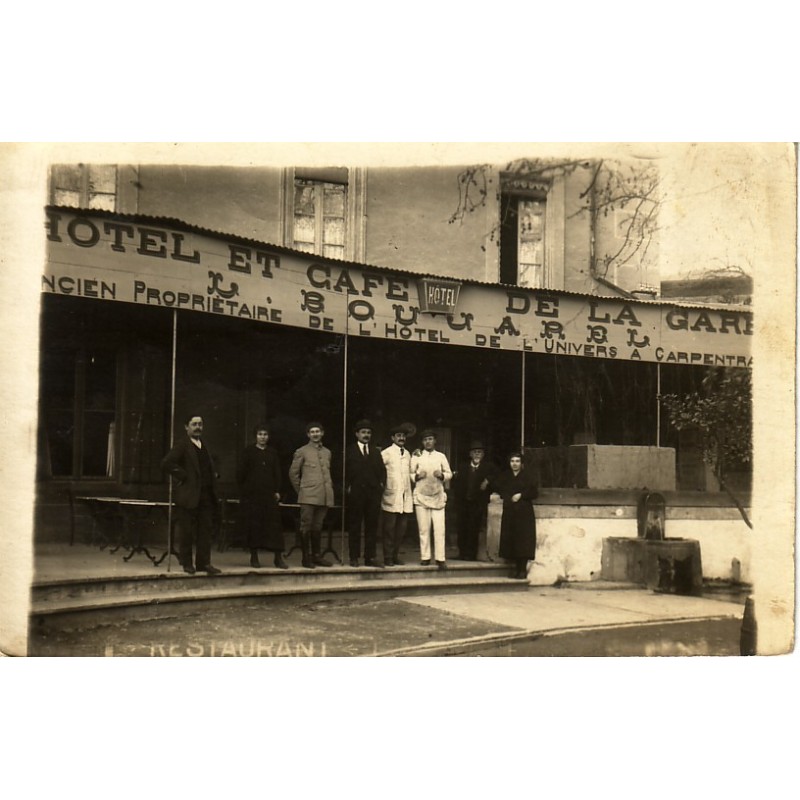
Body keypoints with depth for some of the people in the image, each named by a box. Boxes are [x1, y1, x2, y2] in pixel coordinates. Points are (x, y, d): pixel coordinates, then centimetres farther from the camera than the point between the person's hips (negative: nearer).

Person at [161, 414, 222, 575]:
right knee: (186, 531, 1)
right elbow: (166, 463, -18)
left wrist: (213, 475, 13)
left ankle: (204, 563, 11)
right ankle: (187, 563, 9)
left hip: (206, 495, 7)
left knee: (206, 530, 6)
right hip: (189, 495, -7)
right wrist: (182, 476, -15)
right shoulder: (183, 445, -6)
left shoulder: (204, 446, 17)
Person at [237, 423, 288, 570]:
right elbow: (241, 471, 1)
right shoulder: (249, 451, 3)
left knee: (274, 524, -4)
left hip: (269, 493, 2)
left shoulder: (272, 453, 11)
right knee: (253, 525, 1)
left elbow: (277, 473, 11)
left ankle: (278, 557, -3)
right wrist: (242, 488, -5)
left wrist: (277, 491, 3)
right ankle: (254, 556, 12)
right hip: (252, 494, -2)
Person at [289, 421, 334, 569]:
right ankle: (306, 558, 1)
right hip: (308, 496, -4)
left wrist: (330, 488, 14)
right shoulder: (301, 452, 3)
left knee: (317, 527, 9)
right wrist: (300, 490, 5)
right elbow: (293, 473, 5)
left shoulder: (327, 452, 17)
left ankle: (317, 556, 15)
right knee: (306, 526, -4)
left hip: (324, 496, 4)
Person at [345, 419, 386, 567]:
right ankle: (354, 557, 6)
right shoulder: (349, 451, 4)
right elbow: (345, 471, 0)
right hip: (355, 493, -3)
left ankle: (370, 557, 8)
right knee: (354, 526, 1)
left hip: (373, 492, 4)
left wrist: (381, 483, 3)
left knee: (372, 526, 3)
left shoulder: (376, 451, 17)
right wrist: (348, 486, -8)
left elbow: (382, 470, 17)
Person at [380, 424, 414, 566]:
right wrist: (381, 484, -10)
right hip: (391, 496, -5)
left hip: (405, 496, 5)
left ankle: (396, 556, 13)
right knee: (389, 529, -2)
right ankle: (388, 557, 5)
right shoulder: (386, 453, -3)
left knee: (401, 529, 5)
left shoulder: (407, 454, 16)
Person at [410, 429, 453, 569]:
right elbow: (409, 475, 5)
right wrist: (417, 476, -14)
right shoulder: (416, 456, 6)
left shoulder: (441, 456, 9)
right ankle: (425, 557, 9)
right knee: (423, 529, 0)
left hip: (438, 497, 0)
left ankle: (440, 558, -5)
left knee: (439, 529, -7)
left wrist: (442, 475, -9)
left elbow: (449, 473, 10)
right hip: (421, 496, 0)